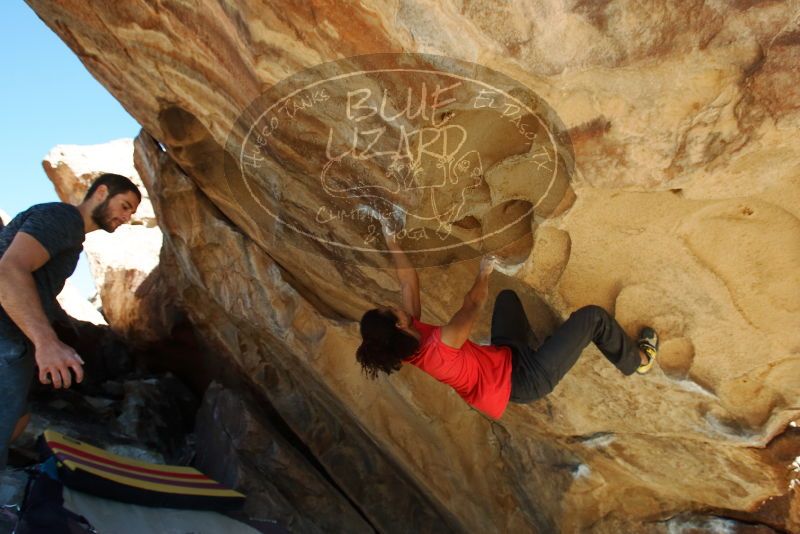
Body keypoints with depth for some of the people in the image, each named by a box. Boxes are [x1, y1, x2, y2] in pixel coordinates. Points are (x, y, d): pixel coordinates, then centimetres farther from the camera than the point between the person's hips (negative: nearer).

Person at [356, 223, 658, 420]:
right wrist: (484, 273, -5)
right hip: (524, 378, -9)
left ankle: (529, 339, 46)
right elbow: (472, 306, -23)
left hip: (503, 358, 9)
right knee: (592, 316, -5)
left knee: (507, 295, 25)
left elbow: (408, 282, -2)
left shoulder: (409, 342, -11)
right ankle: (637, 360, 23)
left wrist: (391, 241, 5)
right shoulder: (440, 346, -36)